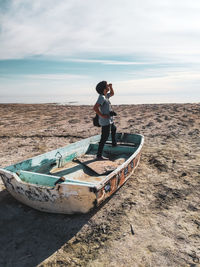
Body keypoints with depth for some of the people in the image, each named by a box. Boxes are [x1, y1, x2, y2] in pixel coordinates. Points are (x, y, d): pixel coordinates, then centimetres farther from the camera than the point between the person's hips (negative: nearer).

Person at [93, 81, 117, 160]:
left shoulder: (105, 95, 10)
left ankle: (114, 144, 52)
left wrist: (111, 86, 14)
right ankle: (99, 155, -3)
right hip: (105, 121, -11)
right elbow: (95, 108, -31)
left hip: (109, 120, 11)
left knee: (114, 129, 33)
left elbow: (112, 93, 31)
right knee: (104, 138, -8)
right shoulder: (101, 97, -20)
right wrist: (102, 115, -24)